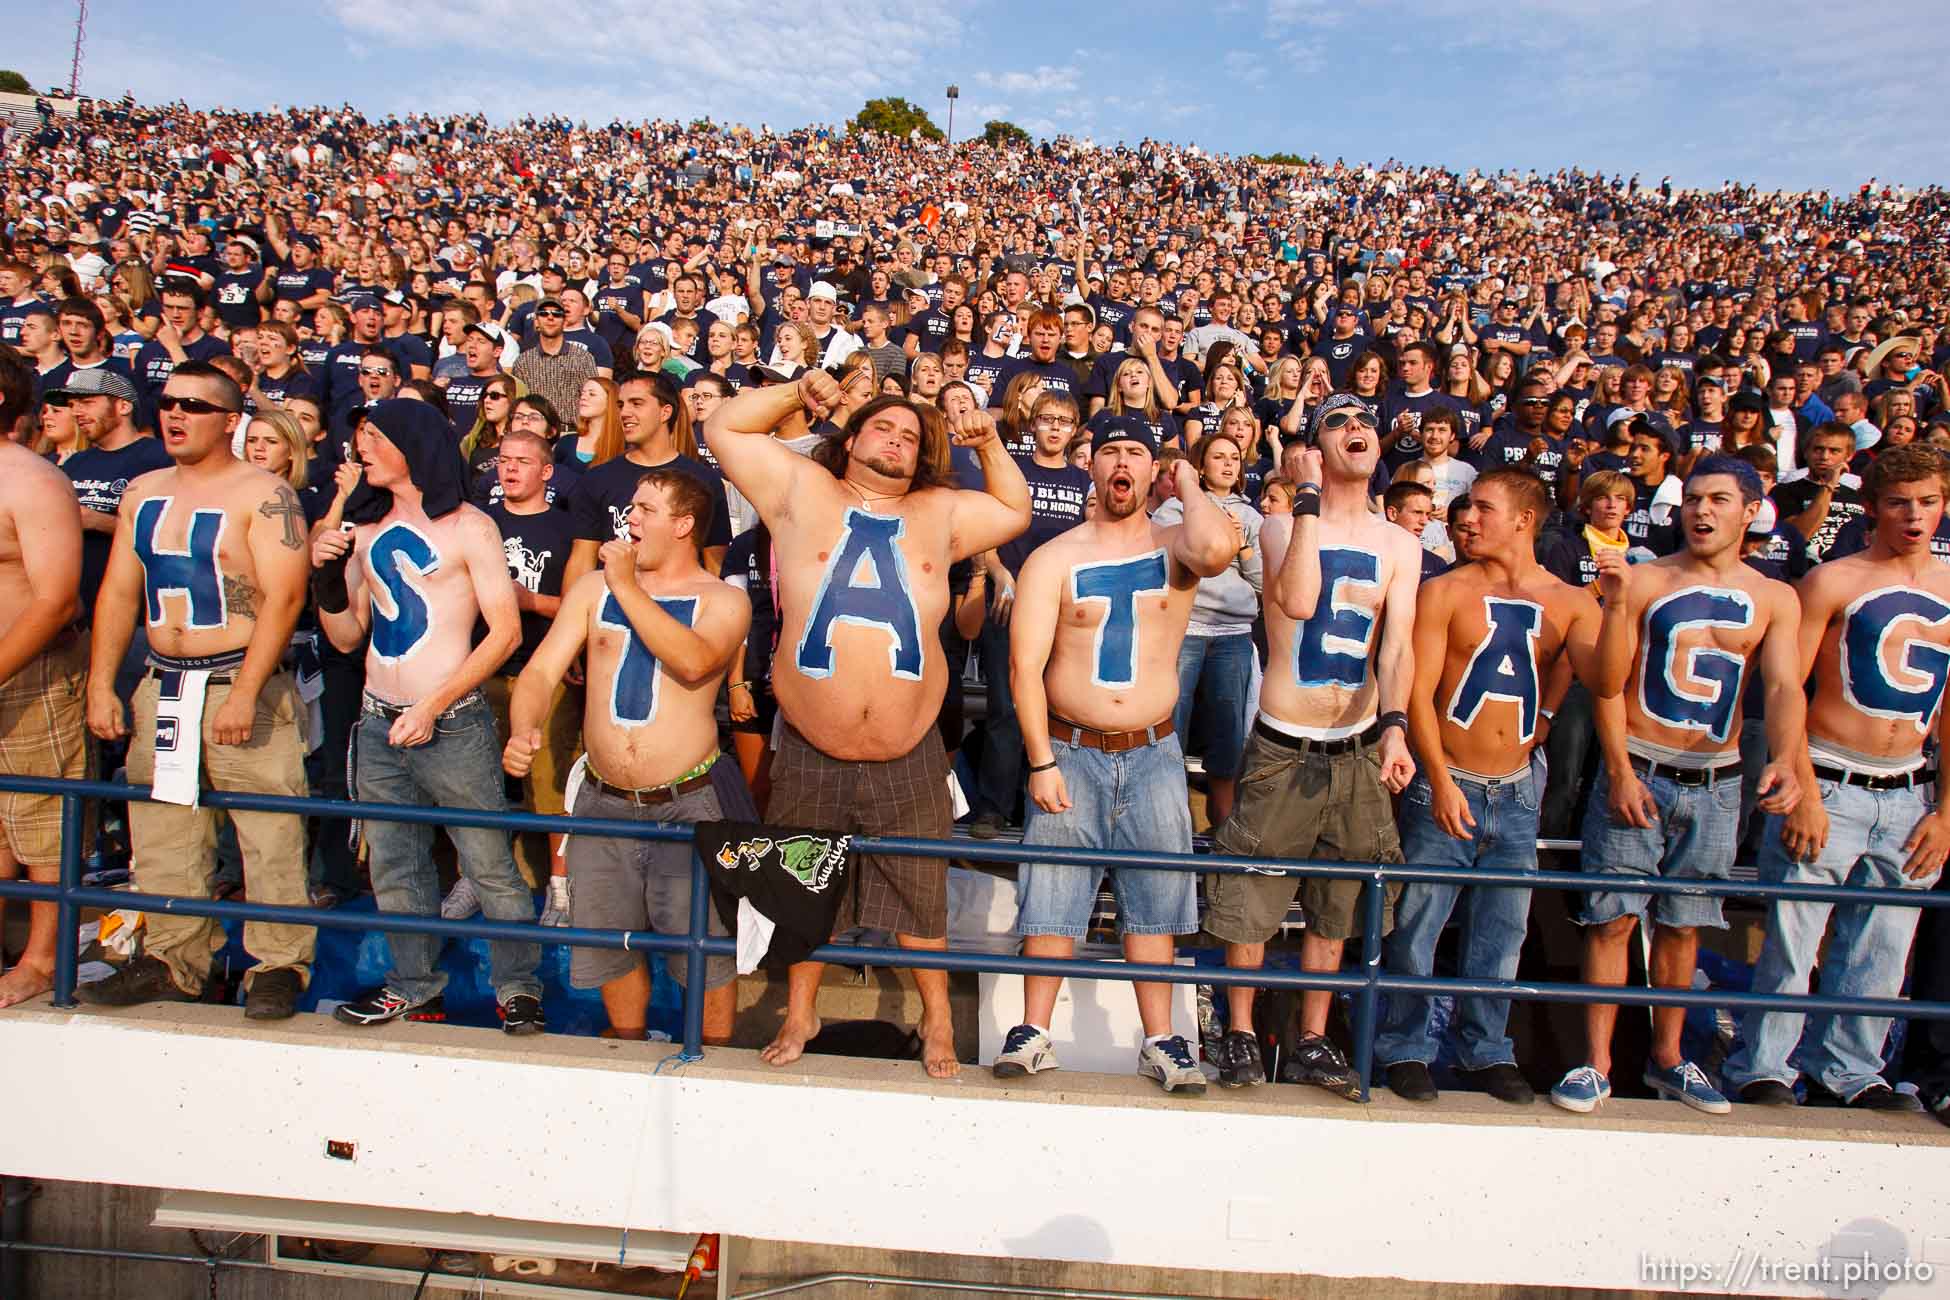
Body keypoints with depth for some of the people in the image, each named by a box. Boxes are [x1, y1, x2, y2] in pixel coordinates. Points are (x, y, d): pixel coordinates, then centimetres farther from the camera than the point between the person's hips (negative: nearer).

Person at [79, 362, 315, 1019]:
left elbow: (283, 598, -16)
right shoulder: (144, 494, 14)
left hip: (244, 683, -7)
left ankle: (278, 965, 8)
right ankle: (172, 962, 25)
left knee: (268, 836, -3)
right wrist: (101, 685, 7)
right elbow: (118, 592, 15)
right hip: (162, 686, 7)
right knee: (160, 836, 12)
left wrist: (243, 693, -20)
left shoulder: (262, 494, -7)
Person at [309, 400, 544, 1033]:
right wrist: (325, 574, 0)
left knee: (490, 866, -1)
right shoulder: (366, 530, 13)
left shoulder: (468, 526, -4)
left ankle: (518, 986, 13)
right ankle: (415, 988, 28)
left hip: (452, 724, -6)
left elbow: (505, 632, -9)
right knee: (394, 868, 14)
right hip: (379, 723, 6)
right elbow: (347, 636, 17)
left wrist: (432, 707, -14)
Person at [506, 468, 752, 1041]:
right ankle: (628, 1042, 39)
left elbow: (693, 661, -24)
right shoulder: (594, 588, 8)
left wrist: (628, 585, -19)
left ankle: (717, 1054, 24)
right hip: (603, 801, 4)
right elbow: (542, 670, 1)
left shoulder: (724, 601, -3)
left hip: (686, 803, -3)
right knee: (607, 939, 15)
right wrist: (523, 730, -19)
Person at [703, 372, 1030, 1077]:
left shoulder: (938, 513, 12)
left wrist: (989, 445, 11)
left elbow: (1016, 512, 23)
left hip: (910, 761, 1)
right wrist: (795, 391, 2)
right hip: (810, 757, -1)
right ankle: (799, 1016, 36)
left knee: (920, 896, 12)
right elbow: (724, 427, 9)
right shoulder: (802, 490, 5)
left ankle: (937, 1021, 31)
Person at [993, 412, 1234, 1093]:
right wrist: (1041, 762, -11)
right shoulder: (1054, 558, 1)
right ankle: (1034, 1034, 10)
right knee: (1054, 894, 0)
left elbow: (1218, 548, -25)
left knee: (1154, 898, 6)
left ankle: (1160, 1042, 14)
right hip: (1070, 750, -1)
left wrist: (1188, 481, -6)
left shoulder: (1174, 546, 3)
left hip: (1154, 754, 1)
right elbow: (1026, 665, -4)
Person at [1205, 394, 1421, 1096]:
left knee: (1335, 910, 12)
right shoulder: (1283, 526, -3)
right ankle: (1240, 1032, 21)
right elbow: (1297, 602, -24)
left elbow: (1397, 646, -5)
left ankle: (1312, 1041, 27)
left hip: (1359, 748, 3)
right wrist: (1309, 497, -19)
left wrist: (1394, 725, -22)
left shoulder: (1400, 545, 6)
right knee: (1250, 900, 2)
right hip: (1282, 747, -3)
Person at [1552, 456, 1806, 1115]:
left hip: (1716, 783, 3)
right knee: (1612, 918, -3)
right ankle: (1596, 1062, 5)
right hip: (1637, 772, -2)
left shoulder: (1774, 598, 7)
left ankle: (1666, 1057, 25)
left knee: (1682, 924, 12)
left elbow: (1784, 687, -3)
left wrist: (1783, 760, -23)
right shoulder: (1643, 582, 0)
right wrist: (1619, 771, -12)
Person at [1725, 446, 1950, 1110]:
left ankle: (1847, 1069, 26)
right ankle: (1761, 1067, 11)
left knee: (1881, 950, 11)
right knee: (1792, 937, -2)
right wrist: (1804, 795, -13)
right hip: (1829, 785, -4)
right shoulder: (1833, 582, -3)